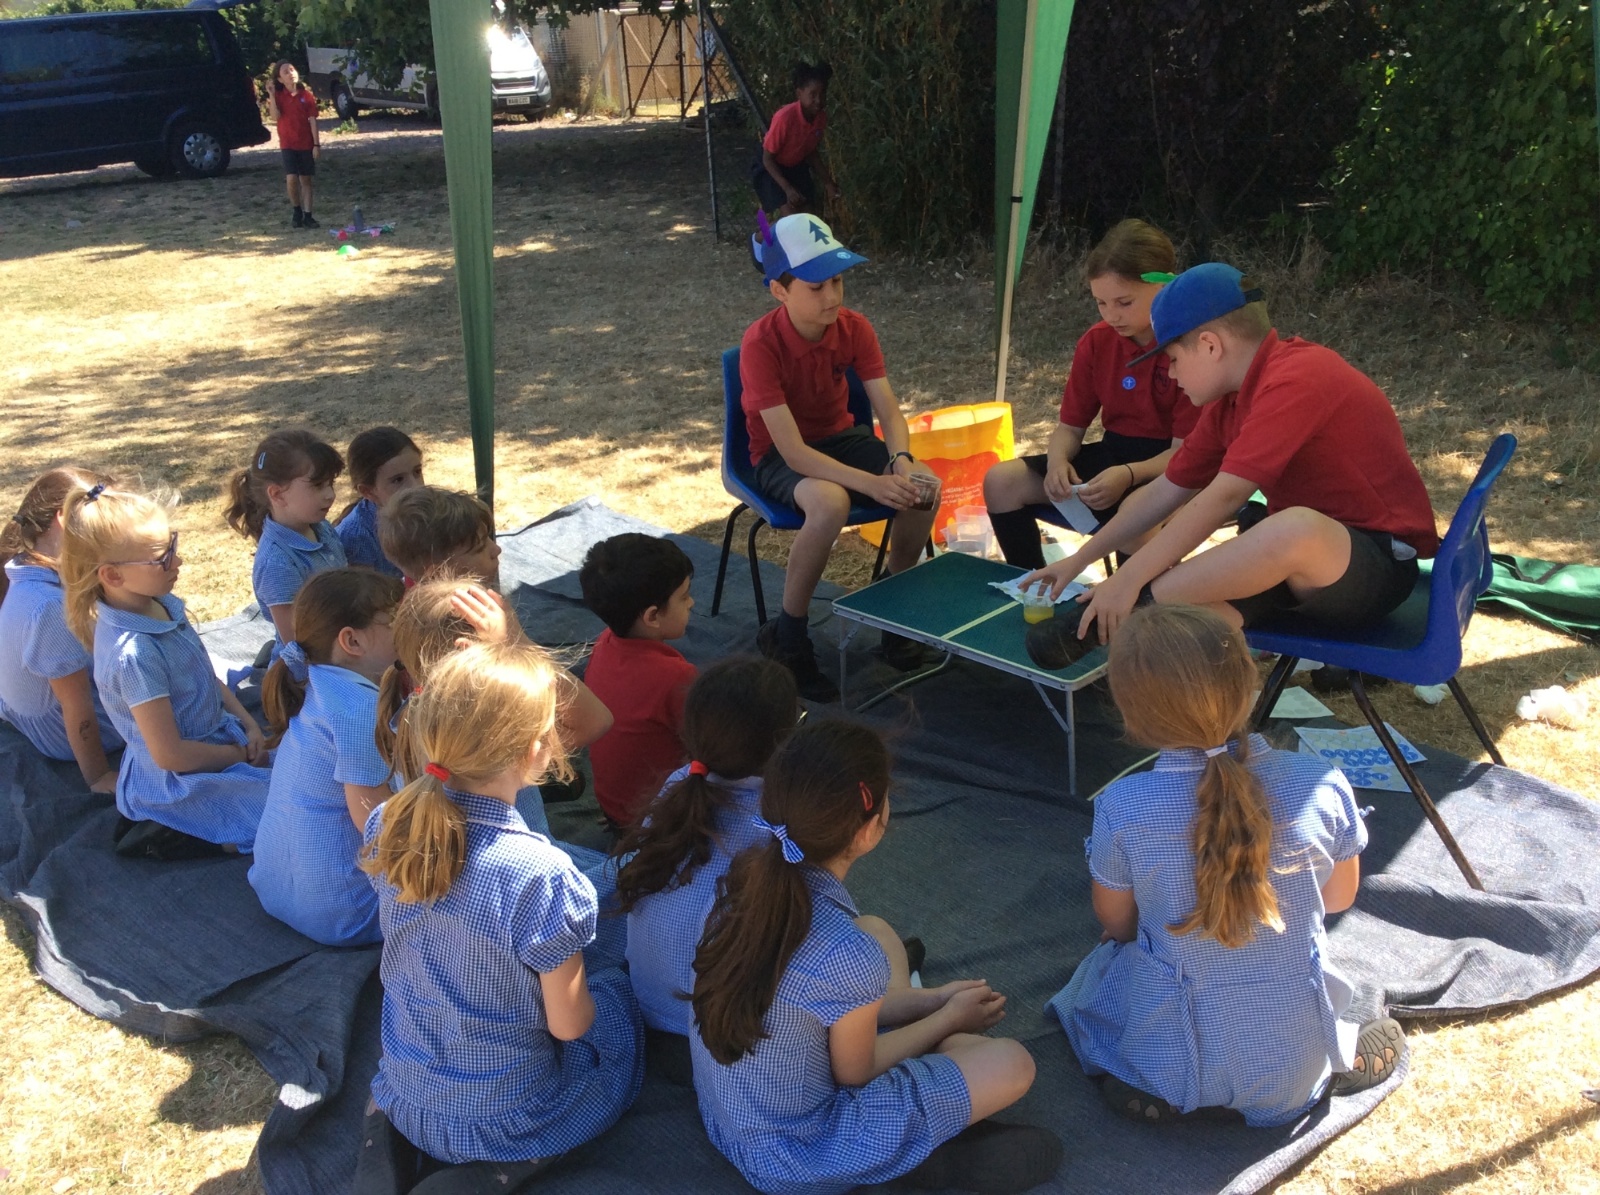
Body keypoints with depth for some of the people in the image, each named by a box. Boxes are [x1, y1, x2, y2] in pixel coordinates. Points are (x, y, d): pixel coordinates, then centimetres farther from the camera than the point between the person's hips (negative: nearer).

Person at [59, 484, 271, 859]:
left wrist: (248, 726, -2)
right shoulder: (134, 654, -31)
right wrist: (243, 754, -13)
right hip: (180, 783, -8)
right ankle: (163, 837, 0)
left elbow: (205, 675, 9)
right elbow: (170, 754, -25)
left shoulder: (161, 604, -7)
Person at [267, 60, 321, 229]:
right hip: (288, 144, -1)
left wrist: (317, 144, -7)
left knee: (306, 179, 5)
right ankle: (297, 211, 7)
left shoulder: (306, 95, 0)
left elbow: (313, 120, -2)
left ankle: (307, 215, 10)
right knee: (292, 178, -13)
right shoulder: (278, 96, 1)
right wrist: (271, 96, -20)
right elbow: (275, 116, -14)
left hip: (306, 144, 1)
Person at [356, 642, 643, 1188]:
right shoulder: (538, 875, -32)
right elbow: (567, 1023, -17)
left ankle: (392, 1141, 10)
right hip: (501, 1118, -5)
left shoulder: (387, 825, -14)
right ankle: (499, 1170, 2)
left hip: (402, 1096, 5)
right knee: (616, 991, 20)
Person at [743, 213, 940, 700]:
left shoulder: (853, 327, -11)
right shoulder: (761, 343, -26)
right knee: (830, 503, -38)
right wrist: (873, 483, -40)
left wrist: (901, 461, -34)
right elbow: (794, 451, -31)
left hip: (843, 437, 5)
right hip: (780, 456, -5)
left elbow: (888, 409, -12)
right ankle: (786, 637, -16)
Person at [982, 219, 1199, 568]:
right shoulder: (1096, 342, -1)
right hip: (1112, 452, 6)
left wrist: (1130, 474, -37)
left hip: (1172, 467, -6)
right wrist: (1058, 461, -20)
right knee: (1001, 481, -10)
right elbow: (1071, 426, 4)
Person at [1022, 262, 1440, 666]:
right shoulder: (1230, 400, 8)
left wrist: (1128, 580, -26)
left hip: (1381, 561, -8)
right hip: (1307, 555, 9)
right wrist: (1078, 560, 12)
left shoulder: (1295, 380, -21)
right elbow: (1166, 492, 13)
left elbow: (1223, 498, -27)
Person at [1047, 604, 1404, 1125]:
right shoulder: (1322, 786, -20)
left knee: (1102, 962, 29)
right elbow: (1339, 897, -1)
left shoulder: (1121, 809, -25)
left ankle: (1151, 1087, 9)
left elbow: (1115, 920, -6)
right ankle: (1337, 1060, 13)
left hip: (1174, 1060, -2)